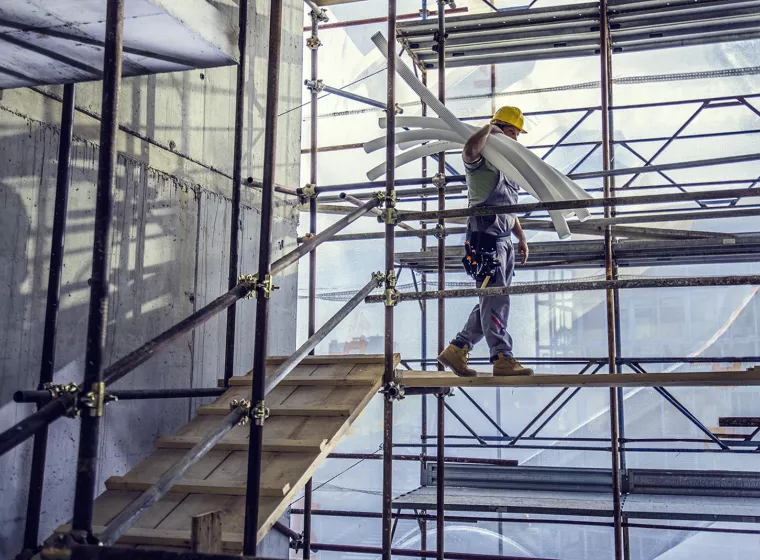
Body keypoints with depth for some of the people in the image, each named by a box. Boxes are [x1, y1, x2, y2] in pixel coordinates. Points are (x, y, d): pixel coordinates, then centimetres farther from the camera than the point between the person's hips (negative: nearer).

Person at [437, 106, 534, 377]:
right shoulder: (482, 159, -4)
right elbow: (469, 151, -31)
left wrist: (521, 237, 21)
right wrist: (489, 128, -16)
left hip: (504, 240, 10)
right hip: (485, 236, -10)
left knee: (492, 302, 9)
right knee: (495, 299, -8)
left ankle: (456, 351, 14)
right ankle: (502, 359, -3)